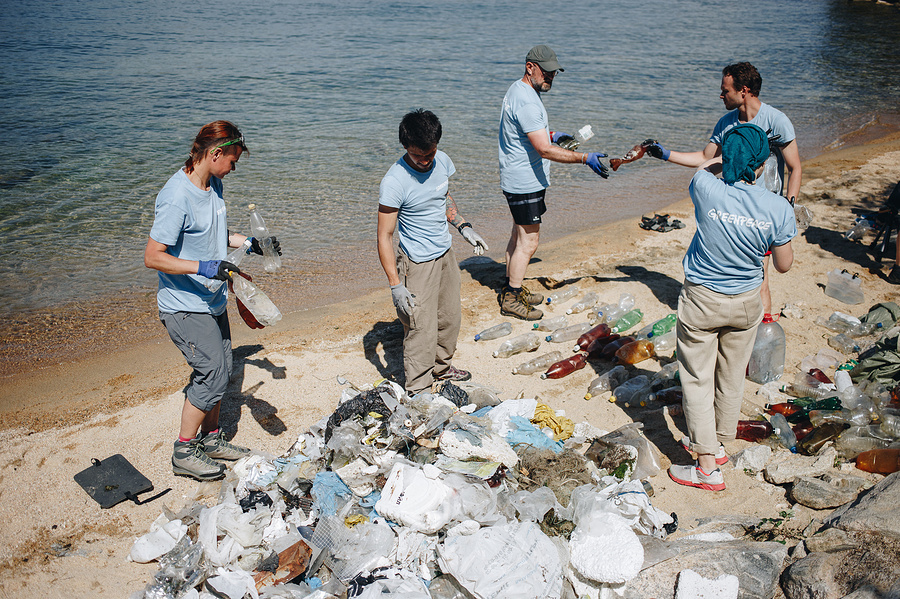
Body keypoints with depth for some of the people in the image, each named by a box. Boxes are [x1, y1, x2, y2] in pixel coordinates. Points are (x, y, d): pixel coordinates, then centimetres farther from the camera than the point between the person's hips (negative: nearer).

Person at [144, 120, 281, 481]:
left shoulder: (214, 186, 5)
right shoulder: (177, 197, -24)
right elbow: (153, 257, -25)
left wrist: (250, 243, 12)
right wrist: (204, 267, -32)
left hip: (212, 300, 9)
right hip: (185, 306, -9)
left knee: (220, 371, 15)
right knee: (212, 374, -7)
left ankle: (211, 438, 33)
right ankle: (184, 452, 10)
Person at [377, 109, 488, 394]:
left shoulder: (442, 161, -4)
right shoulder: (394, 181, -25)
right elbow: (384, 236, -22)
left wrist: (463, 227, 8)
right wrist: (395, 285, -24)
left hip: (446, 253, 7)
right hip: (418, 263, -7)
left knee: (449, 317, 20)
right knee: (421, 329, -4)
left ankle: (441, 367, 42)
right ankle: (418, 390, 12)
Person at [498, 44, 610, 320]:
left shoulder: (518, 90, 10)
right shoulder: (527, 102, -24)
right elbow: (544, 150, -30)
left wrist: (551, 134, 14)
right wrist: (585, 158, -31)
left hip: (517, 180, 11)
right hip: (526, 183, -11)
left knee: (519, 235, 18)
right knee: (529, 241, -3)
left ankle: (511, 288, 29)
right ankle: (511, 299, 6)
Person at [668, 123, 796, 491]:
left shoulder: (706, 190, -19)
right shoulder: (778, 208, -16)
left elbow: (704, 168, 8)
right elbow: (783, 265, -3)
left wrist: (726, 158, 26)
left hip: (701, 301, -3)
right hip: (747, 304, 3)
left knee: (698, 379, 8)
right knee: (731, 377, 20)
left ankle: (707, 466, 12)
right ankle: (718, 443, 40)